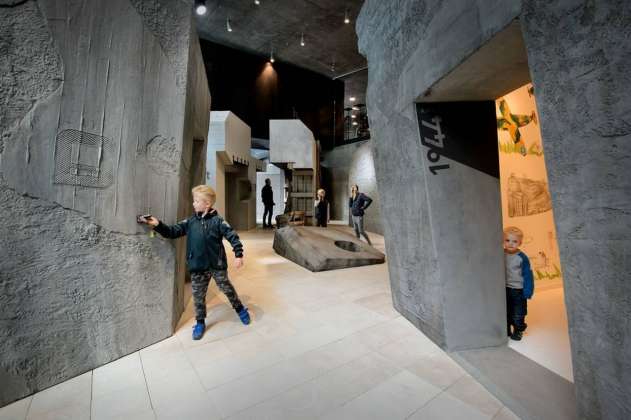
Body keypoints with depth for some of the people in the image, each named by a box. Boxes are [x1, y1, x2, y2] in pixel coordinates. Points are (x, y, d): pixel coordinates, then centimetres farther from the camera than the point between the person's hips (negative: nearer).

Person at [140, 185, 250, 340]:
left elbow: (232, 236, -15)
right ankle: (200, 323, 34)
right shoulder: (190, 222, 2)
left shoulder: (217, 221, -12)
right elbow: (173, 231, 1)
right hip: (198, 267, 4)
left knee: (227, 289, 10)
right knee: (198, 296, 14)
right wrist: (158, 225, -15)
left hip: (217, 265, -4)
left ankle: (240, 309, 34)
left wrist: (238, 255, -20)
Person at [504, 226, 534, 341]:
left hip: (518, 290, -3)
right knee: (506, 312, 14)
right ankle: (507, 330, 28)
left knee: (518, 313, 9)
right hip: (504, 289, 3)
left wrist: (528, 290, -10)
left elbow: (527, 274, -9)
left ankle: (518, 331, 27)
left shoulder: (522, 257, -14)